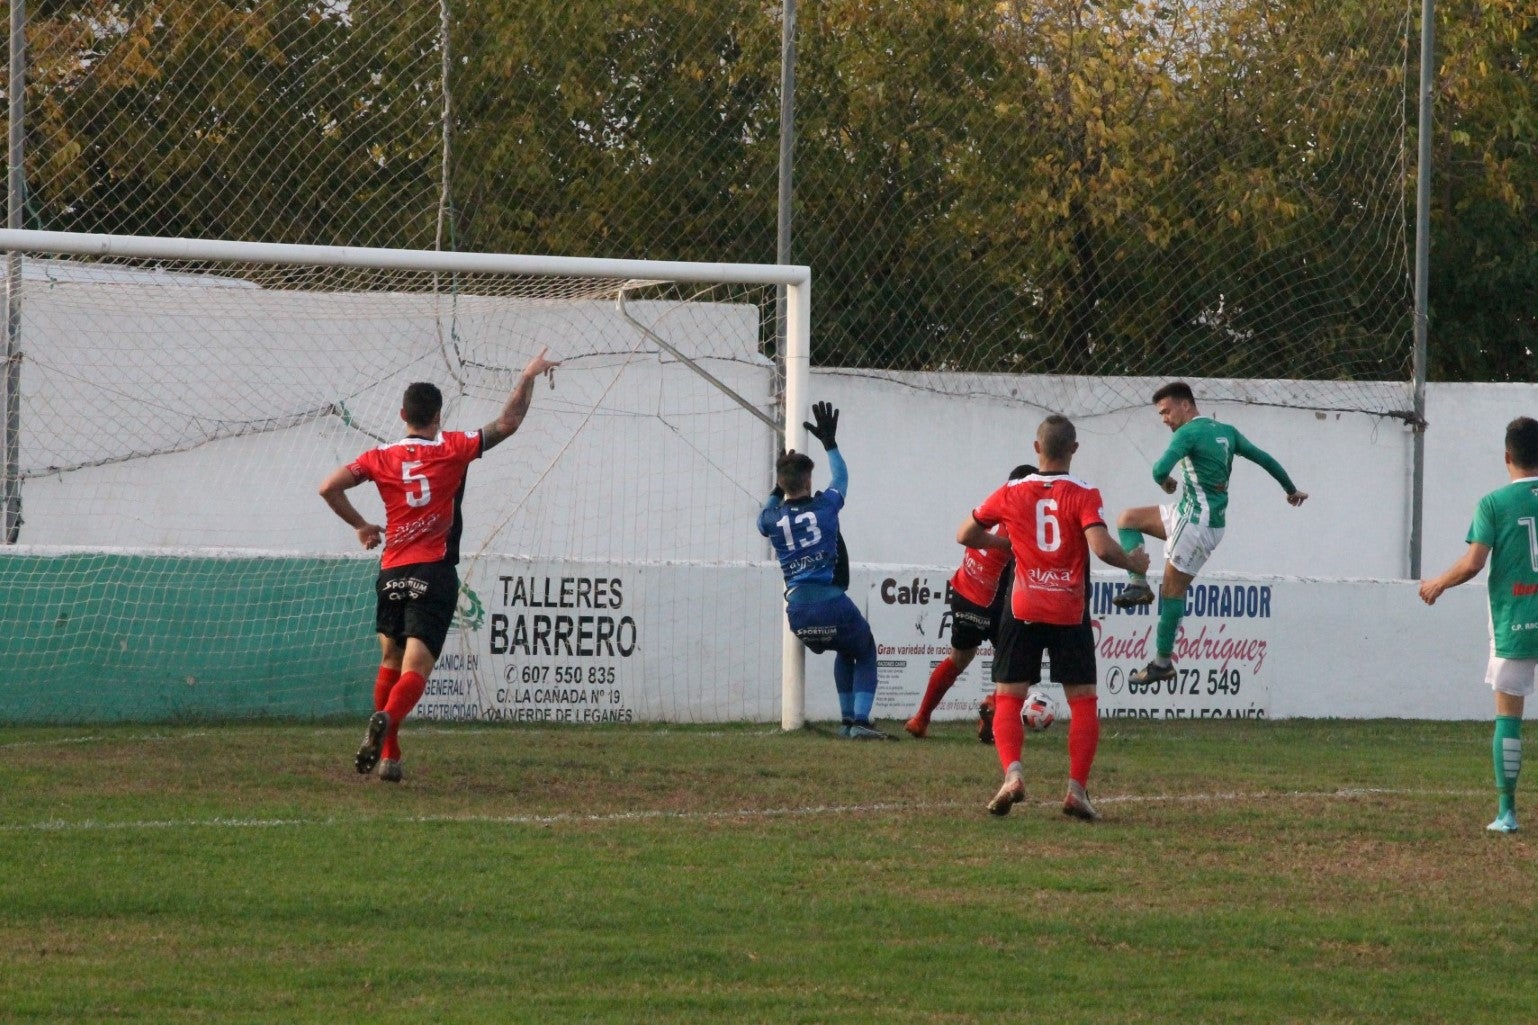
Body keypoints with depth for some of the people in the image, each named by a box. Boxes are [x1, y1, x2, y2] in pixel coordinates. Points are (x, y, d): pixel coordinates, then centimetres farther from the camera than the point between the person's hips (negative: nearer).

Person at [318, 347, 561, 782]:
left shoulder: (382, 457, 5)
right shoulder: (452, 449, -2)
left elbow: (329, 487, 0)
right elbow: (506, 423, 1)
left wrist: (360, 525, 12)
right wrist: (529, 377, 12)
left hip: (391, 574, 3)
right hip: (435, 575, -3)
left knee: (390, 661, 19)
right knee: (415, 670, -9)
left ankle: (388, 755, 13)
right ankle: (386, 719, -39)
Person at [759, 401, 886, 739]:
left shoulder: (771, 519, 3)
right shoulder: (824, 506, -2)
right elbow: (841, 478, 21)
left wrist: (779, 487, 31)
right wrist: (830, 443, 31)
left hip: (797, 613, 4)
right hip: (831, 603, -4)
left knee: (845, 652, 30)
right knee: (864, 654, 18)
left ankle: (847, 720, 22)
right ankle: (860, 720, -2)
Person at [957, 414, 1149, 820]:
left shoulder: (1011, 493, 2)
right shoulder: (1084, 494, -7)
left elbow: (965, 535, 10)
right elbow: (1102, 547, -19)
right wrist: (1134, 563, -1)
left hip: (1024, 611, 1)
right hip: (1071, 614, -1)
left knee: (1007, 697, 6)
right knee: (1083, 700, 9)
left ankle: (1012, 773, -17)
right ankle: (1077, 788, -3)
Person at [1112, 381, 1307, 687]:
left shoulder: (1189, 433, -14)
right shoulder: (1226, 432, 11)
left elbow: (1161, 470, -25)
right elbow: (1263, 459, 17)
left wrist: (1165, 482, 0)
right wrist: (1291, 490, 28)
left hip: (1198, 523, -9)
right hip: (1190, 514, 9)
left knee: (1173, 589, -4)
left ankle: (1163, 662, -4)